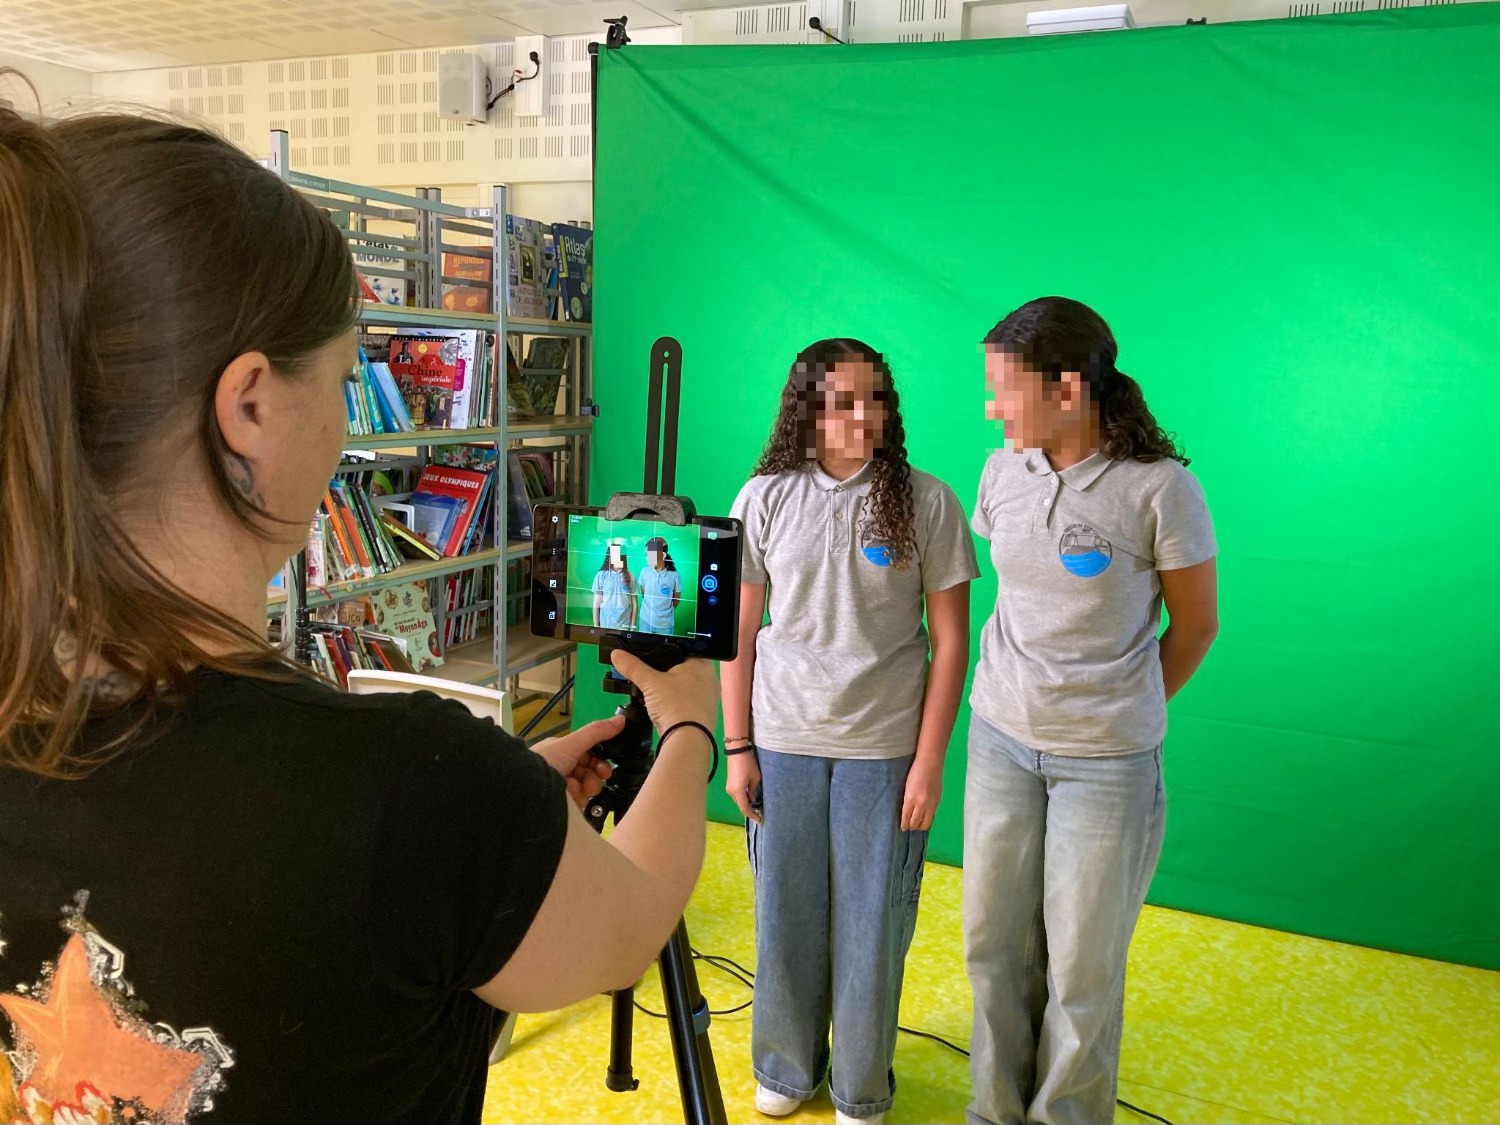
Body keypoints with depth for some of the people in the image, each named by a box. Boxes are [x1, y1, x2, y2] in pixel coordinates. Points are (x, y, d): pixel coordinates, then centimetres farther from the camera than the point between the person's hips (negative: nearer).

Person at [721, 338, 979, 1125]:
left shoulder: (926, 502, -6)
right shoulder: (765, 498, -1)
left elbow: (950, 640, -4)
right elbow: (740, 632, 4)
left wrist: (929, 761, -7)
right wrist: (737, 747, 2)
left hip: (884, 748, -1)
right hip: (783, 741, 2)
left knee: (870, 926, 9)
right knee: (785, 918, 14)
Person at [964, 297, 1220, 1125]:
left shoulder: (1158, 489, -15)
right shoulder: (1003, 472, 0)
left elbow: (1195, 626, -3)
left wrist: (1120, 713, 4)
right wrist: (1020, 697, 10)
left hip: (1107, 762, -4)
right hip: (1000, 740, 5)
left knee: (1081, 969, 9)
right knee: (994, 946, 14)